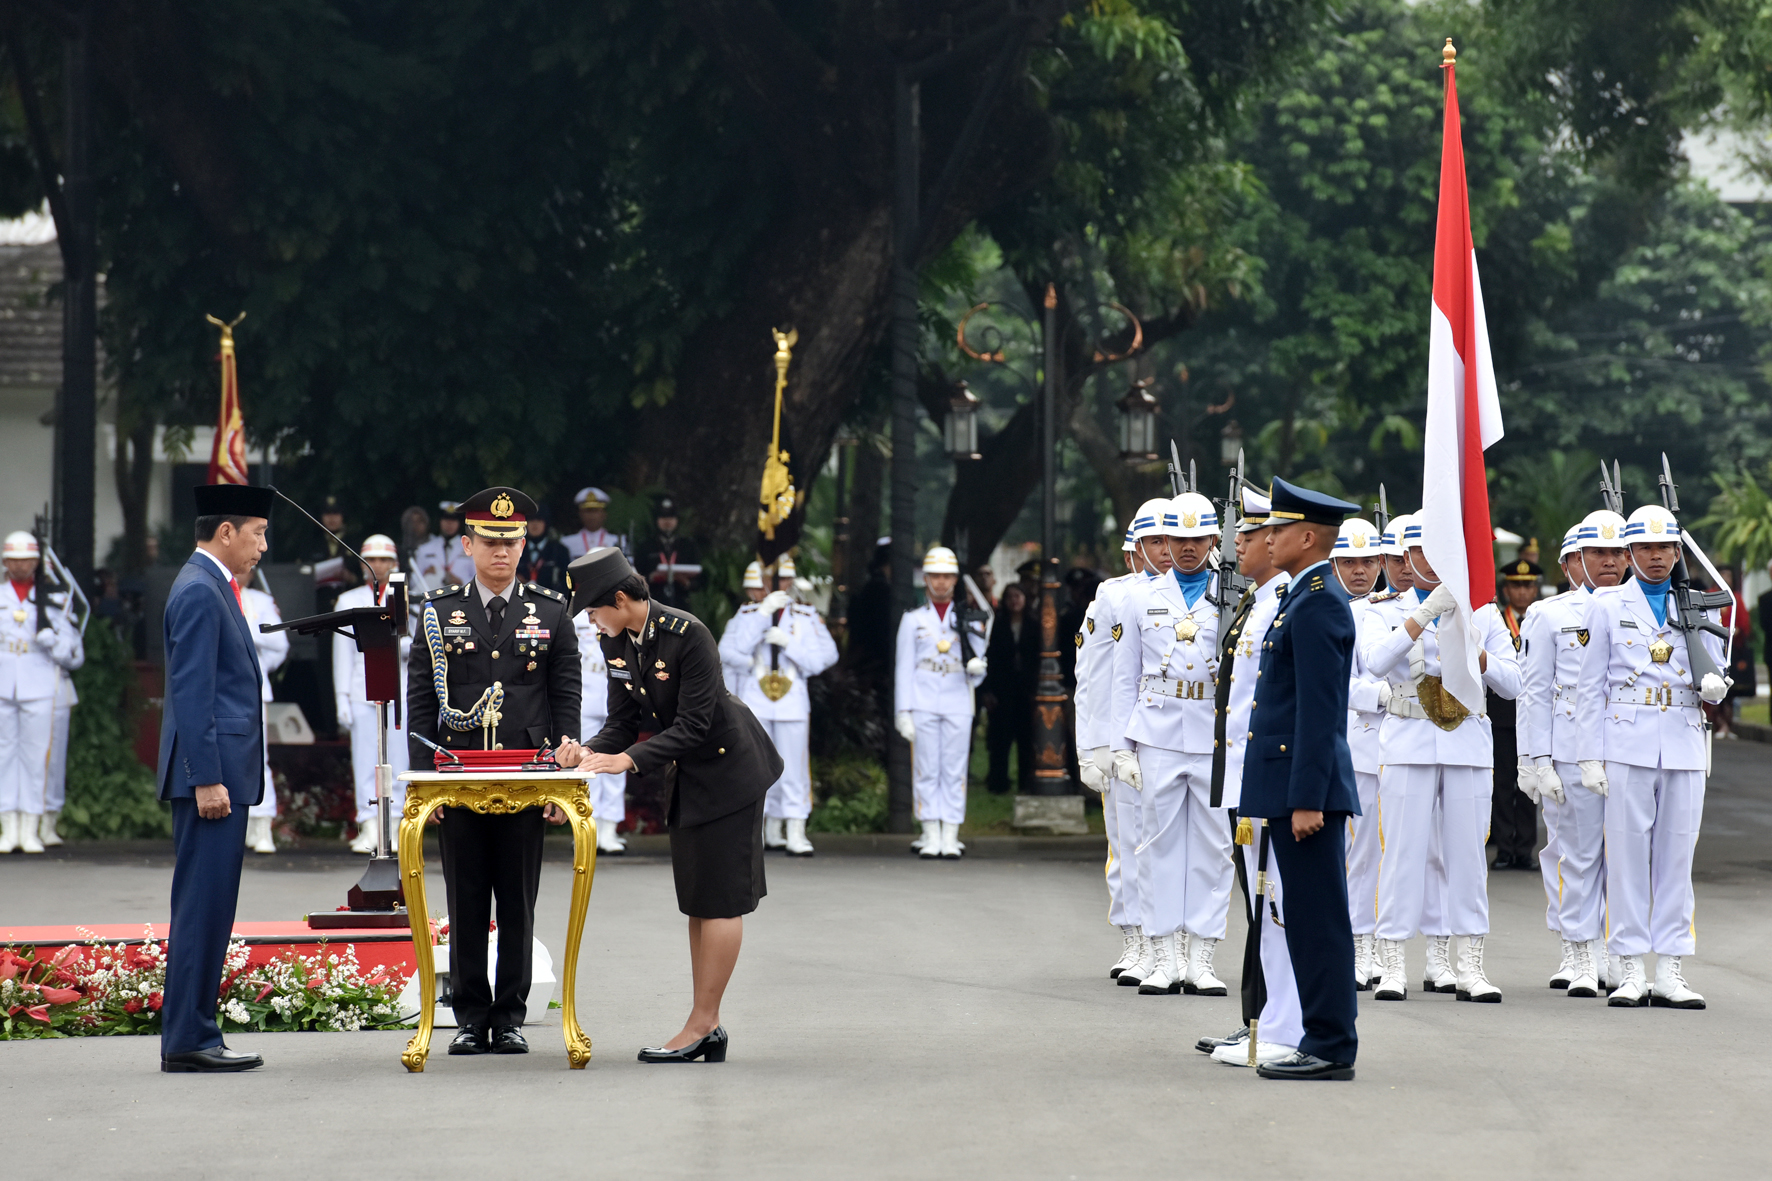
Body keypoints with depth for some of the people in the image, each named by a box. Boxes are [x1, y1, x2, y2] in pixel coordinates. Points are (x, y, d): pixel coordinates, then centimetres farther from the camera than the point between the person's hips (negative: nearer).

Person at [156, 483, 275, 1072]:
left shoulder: (211, 588, 19)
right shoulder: (199, 591, -13)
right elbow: (191, 692, -19)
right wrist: (207, 780, -21)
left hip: (221, 774, 11)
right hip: (211, 774, -11)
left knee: (207, 908, 10)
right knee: (203, 906, -9)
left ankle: (192, 1035, 13)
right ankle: (188, 1040, -8)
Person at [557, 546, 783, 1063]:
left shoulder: (687, 634, -26)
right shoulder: (614, 642, -2)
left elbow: (693, 726, -26)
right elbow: (623, 722, 2)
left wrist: (628, 760, -32)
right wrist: (587, 752, -18)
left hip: (727, 767, -9)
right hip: (687, 775, 9)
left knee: (720, 898, -6)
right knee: (697, 900, 10)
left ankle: (701, 1024, -5)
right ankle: (709, 1027, 15)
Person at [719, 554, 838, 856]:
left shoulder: (806, 617, 8)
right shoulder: (747, 613, 7)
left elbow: (825, 655, -2)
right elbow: (729, 651, -9)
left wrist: (788, 642, -13)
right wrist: (763, 612, -13)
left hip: (793, 702, 0)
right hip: (754, 703, 0)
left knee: (793, 768, -2)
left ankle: (795, 834, 0)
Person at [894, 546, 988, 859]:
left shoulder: (969, 621, 11)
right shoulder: (913, 620, 9)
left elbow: (977, 674, 13)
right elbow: (904, 668, 6)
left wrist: (977, 668, -12)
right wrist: (903, 712, -2)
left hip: (957, 706, 1)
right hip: (923, 705, -1)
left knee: (954, 771, -1)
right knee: (926, 771, -2)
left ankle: (951, 838, 0)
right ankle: (931, 837, 1)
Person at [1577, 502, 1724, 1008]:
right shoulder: (1607, 609, 7)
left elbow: (1713, 675, 17)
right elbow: (1590, 687, 5)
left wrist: (1715, 685, -9)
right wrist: (1590, 755, -3)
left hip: (1685, 746, 2)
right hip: (1627, 747, -2)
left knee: (1677, 857, 2)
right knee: (1627, 855, -3)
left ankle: (1670, 972, 5)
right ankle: (1630, 972, 1)